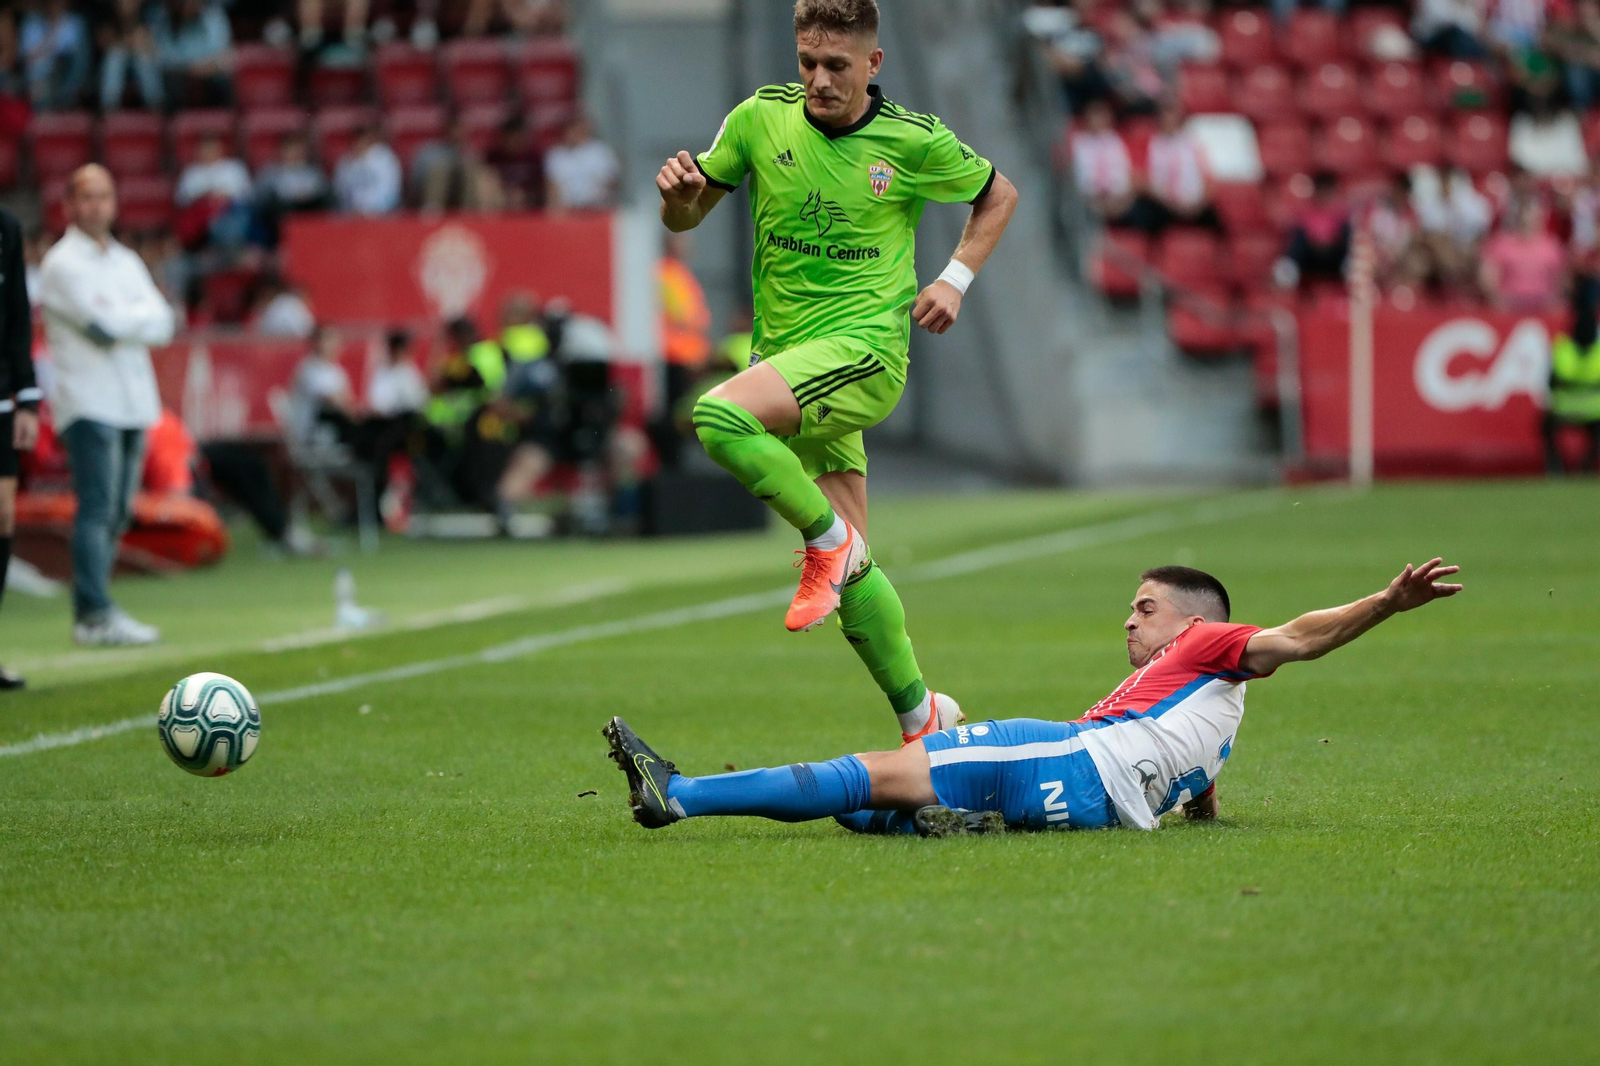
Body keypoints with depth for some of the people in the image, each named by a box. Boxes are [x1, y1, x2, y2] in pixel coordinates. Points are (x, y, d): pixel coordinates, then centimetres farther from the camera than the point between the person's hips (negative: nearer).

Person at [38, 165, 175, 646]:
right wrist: (138, 319, 0)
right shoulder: (63, 263, -4)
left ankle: (90, 612, 9)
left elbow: (162, 325, 5)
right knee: (97, 509, -14)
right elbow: (103, 326, -15)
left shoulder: (126, 262, 18)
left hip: (133, 403, 7)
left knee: (116, 513, 6)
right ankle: (96, 614, -18)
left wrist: (114, 318, -7)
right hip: (89, 403, -7)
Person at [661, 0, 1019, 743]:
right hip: (789, 353, 5)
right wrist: (678, 194, -14)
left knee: (719, 416, -31)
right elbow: (686, 218, 9)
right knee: (851, 567, 5)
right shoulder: (761, 118, 1)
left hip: (865, 348, -5)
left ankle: (830, 539, -12)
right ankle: (920, 716, 18)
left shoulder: (915, 141, -5)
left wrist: (955, 279, 0)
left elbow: (998, 195, 13)